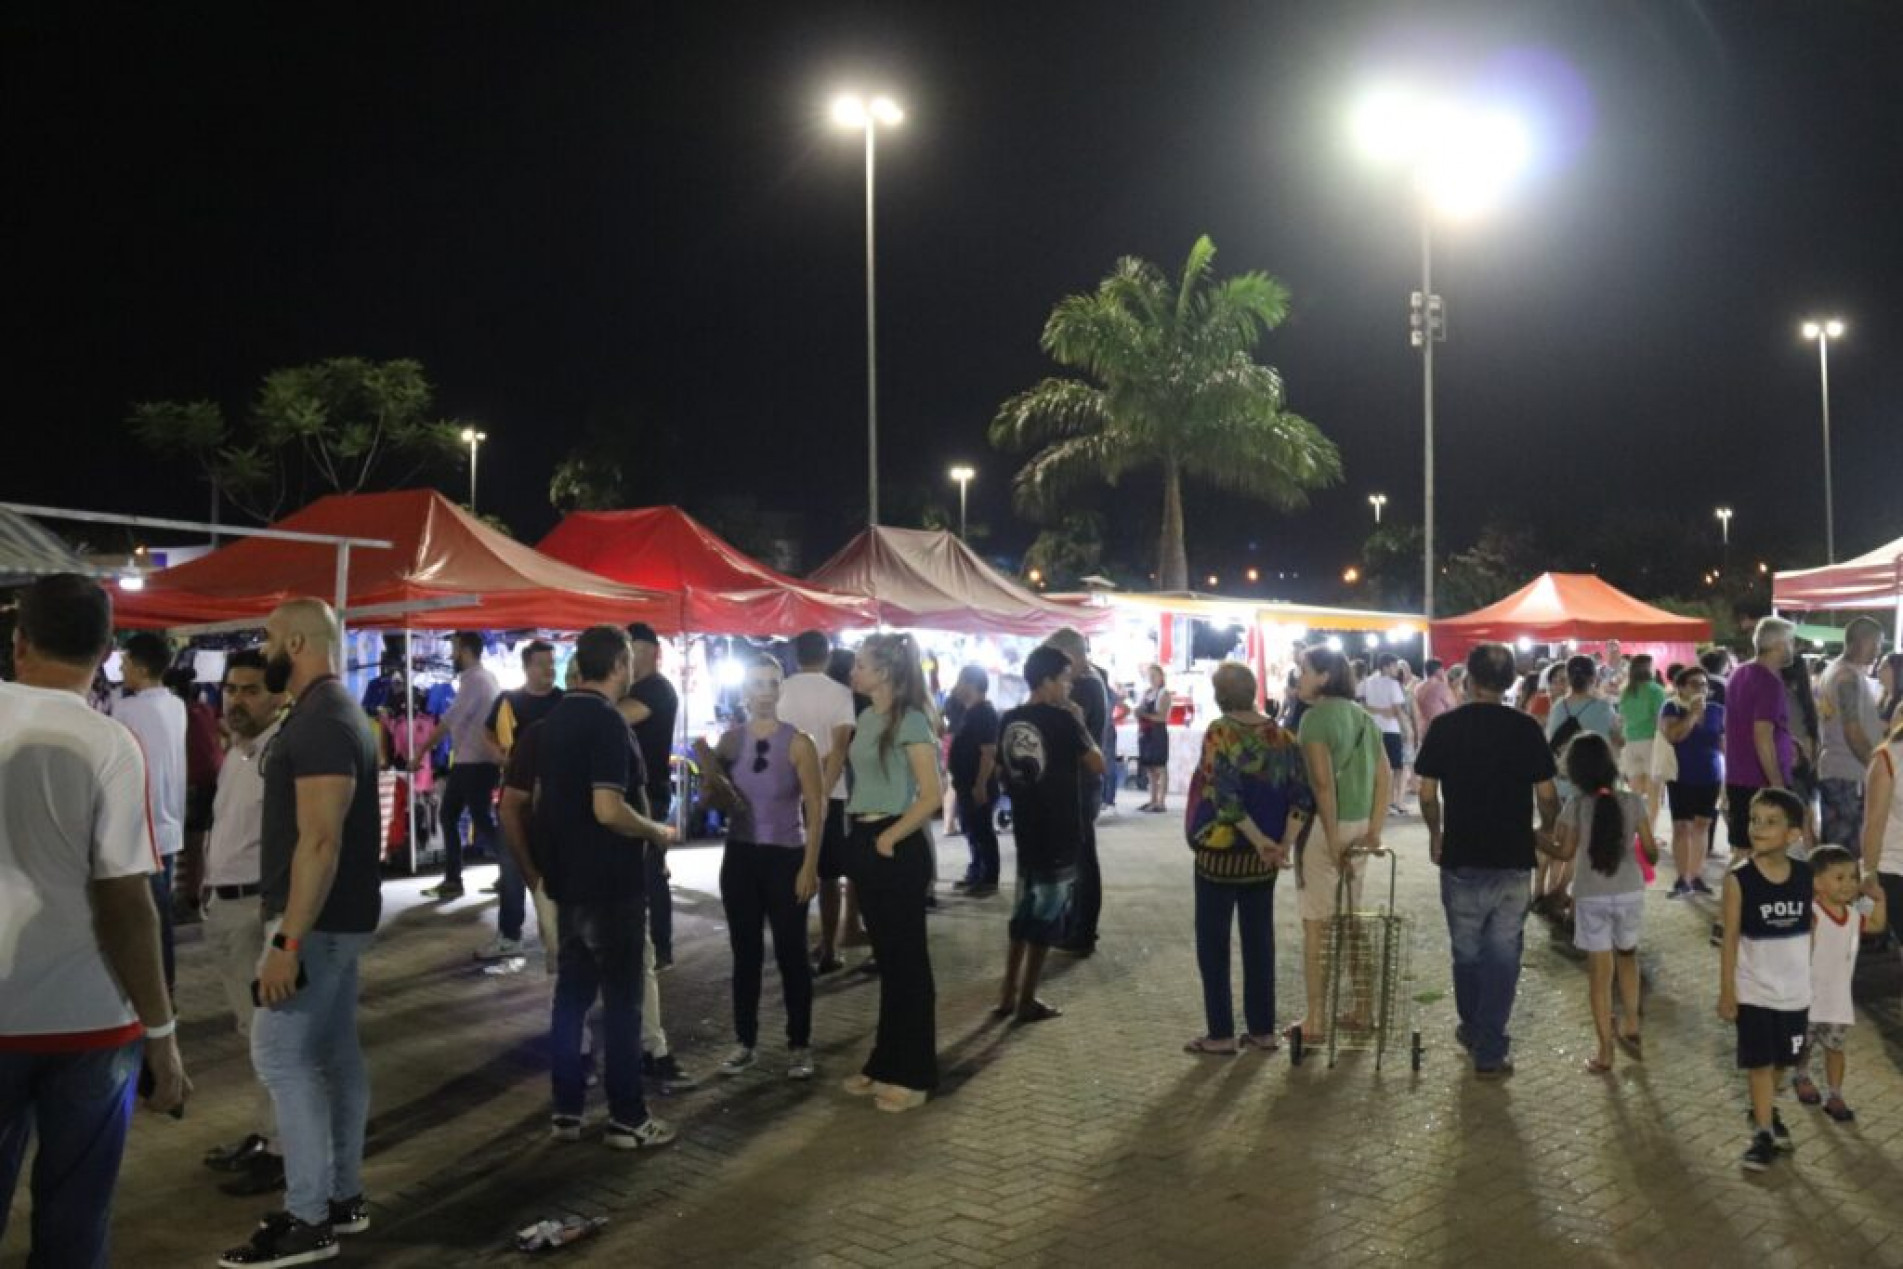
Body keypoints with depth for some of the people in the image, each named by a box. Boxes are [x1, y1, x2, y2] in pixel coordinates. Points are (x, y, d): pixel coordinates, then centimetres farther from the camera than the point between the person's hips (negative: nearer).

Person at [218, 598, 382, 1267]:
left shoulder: (320, 721, -20)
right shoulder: (329, 712, 13)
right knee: (334, 1051, 13)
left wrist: (287, 940, -26)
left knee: (280, 1053, -5)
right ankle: (343, 1197, 21)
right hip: (333, 915, 10)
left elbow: (321, 841, -26)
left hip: (318, 919, -10)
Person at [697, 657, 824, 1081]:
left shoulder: (798, 742, -8)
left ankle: (799, 1046, 13)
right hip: (740, 857, 4)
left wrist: (810, 866, -12)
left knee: (791, 954, 2)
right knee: (745, 953, 9)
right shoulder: (731, 739, 3)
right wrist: (708, 765, -8)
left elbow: (816, 810, -8)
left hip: (786, 858, -3)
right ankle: (745, 1043, 20)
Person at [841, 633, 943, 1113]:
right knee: (886, 957, 15)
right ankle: (886, 1064, 25)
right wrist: (865, 838, 7)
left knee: (908, 960, 1)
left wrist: (890, 837, -15)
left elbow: (931, 795, -17)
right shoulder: (866, 719, 11)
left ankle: (913, 1076, 10)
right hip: (865, 843, 8)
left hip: (897, 848, -8)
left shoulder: (909, 720, -13)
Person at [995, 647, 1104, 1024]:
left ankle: (1008, 995, 20)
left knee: (1023, 912, 17)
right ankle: (1028, 1001, 10)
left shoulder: (1009, 721, 4)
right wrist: (1079, 723, 0)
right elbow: (1098, 764, -8)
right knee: (1046, 916, 4)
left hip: (1025, 828, 6)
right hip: (1059, 833, -6)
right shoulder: (1062, 720, -14)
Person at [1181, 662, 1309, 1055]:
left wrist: (1260, 841, -16)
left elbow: (1224, 797, -22)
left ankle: (1221, 1033, 7)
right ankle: (1263, 1030, 18)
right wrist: (1285, 844, -8)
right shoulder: (1283, 736, 2)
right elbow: (1302, 795, -4)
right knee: (1260, 939, 14)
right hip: (1262, 857, 5)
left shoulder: (1220, 733, -14)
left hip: (1221, 851, -5)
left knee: (1213, 941, 5)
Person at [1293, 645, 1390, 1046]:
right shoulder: (1362, 716, 11)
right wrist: (1374, 830, 7)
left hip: (1324, 824, -8)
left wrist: (1332, 840, -18)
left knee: (1316, 924, 1)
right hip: (1359, 826, 8)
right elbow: (1385, 775, 9)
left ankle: (1316, 1020, 6)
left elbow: (1322, 781, -21)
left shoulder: (1315, 716, -13)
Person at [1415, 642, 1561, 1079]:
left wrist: (1435, 834, 14)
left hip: (1460, 858, 0)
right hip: (1512, 859, 0)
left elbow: (1428, 793, -4)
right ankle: (1490, 1050, 7)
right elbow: (1546, 794, -4)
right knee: (1503, 953, 7)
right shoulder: (1526, 728, -6)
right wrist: (1545, 830, 16)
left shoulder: (1445, 726, -6)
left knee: (1466, 951, 16)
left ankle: (1474, 1029, 33)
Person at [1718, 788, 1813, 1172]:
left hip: (1796, 991, 4)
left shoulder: (1807, 876, -7)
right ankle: (1763, 1132, 16)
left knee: (1781, 1060, 19)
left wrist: (1817, 982, 10)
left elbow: (1813, 931, 5)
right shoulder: (1739, 880, -16)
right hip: (1753, 992, -3)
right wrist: (1726, 992, -9)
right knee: (1759, 1063, 4)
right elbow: (1730, 939, -10)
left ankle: (1764, 1111, 42)